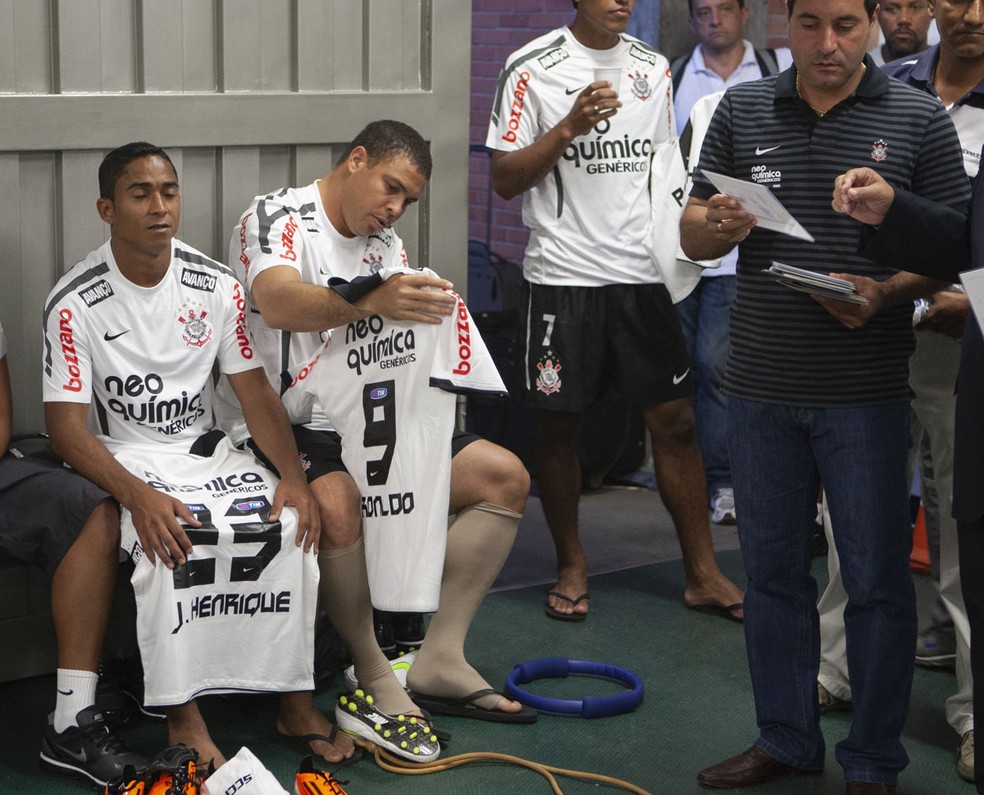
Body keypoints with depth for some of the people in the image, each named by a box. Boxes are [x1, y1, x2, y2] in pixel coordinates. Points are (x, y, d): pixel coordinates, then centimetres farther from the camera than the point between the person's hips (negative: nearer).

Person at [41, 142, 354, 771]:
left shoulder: (217, 286, 1)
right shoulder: (76, 303, -12)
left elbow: (256, 391, 3)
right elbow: (67, 428, -15)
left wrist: (293, 476, -14)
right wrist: (138, 496, -32)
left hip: (205, 450, 4)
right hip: (122, 459, -4)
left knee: (291, 521, -23)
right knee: (167, 540, -35)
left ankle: (296, 701, -11)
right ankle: (184, 717, -22)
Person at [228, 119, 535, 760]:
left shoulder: (386, 244, 15)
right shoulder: (277, 217, -9)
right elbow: (277, 303, -31)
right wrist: (371, 303, -48)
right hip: (288, 430, -8)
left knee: (505, 477, -2)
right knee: (340, 504, -38)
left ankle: (440, 660, -6)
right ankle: (377, 681, -21)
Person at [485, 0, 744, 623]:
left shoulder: (653, 68, 12)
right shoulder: (535, 68, -3)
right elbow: (505, 180, -5)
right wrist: (569, 127, -16)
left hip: (644, 273, 4)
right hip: (564, 273, -3)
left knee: (675, 418, 3)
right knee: (559, 424, 4)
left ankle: (703, 574, 12)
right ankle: (571, 566, 21)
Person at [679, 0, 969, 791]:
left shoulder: (919, 120, -2)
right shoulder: (742, 111, 6)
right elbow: (692, 235, 8)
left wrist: (883, 292, -21)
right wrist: (716, 227, -16)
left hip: (866, 393, -3)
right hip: (762, 387, 3)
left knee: (876, 580, 5)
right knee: (774, 571, 13)